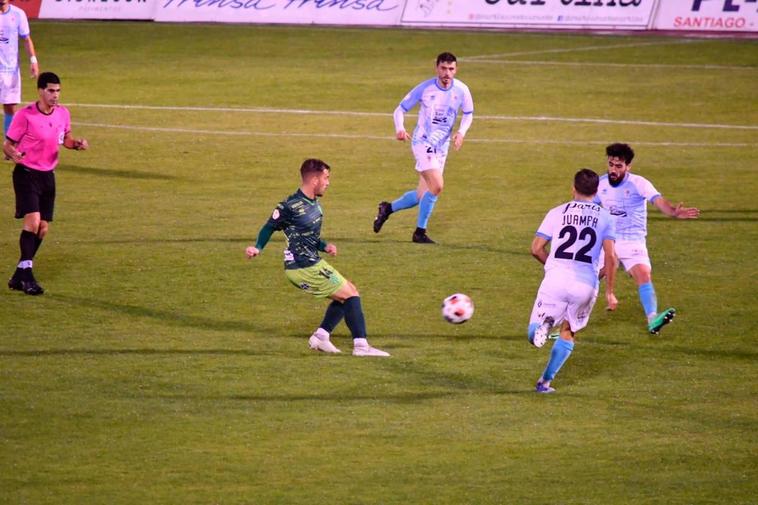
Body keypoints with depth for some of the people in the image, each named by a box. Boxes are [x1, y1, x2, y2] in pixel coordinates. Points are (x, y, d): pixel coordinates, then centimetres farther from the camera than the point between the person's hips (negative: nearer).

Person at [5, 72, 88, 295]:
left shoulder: (63, 113, 2)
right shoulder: (25, 116, -14)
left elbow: (65, 139, 19)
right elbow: (7, 144, -8)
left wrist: (77, 144, -4)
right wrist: (13, 154, -31)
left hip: (48, 175, 6)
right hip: (26, 174, -6)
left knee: (43, 228, 7)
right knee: (32, 221, -21)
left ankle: (19, 277, 18)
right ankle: (26, 274, -16)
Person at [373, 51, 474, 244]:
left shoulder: (461, 90, -4)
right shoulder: (425, 89, -13)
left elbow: (468, 114, 12)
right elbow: (401, 109, -3)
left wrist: (461, 132, -8)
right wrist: (399, 129, -22)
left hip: (442, 146, 5)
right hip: (422, 142, -5)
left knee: (422, 196, 7)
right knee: (436, 186, -21)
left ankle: (387, 208, 33)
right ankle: (420, 232, -7)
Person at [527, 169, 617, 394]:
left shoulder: (557, 212, 8)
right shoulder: (604, 217, 8)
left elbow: (536, 249, 5)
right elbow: (610, 256, -2)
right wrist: (609, 291, 5)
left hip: (556, 280, -1)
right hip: (586, 283, 1)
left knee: (533, 333, 7)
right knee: (568, 333, 21)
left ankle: (544, 324, -30)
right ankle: (545, 381, 15)